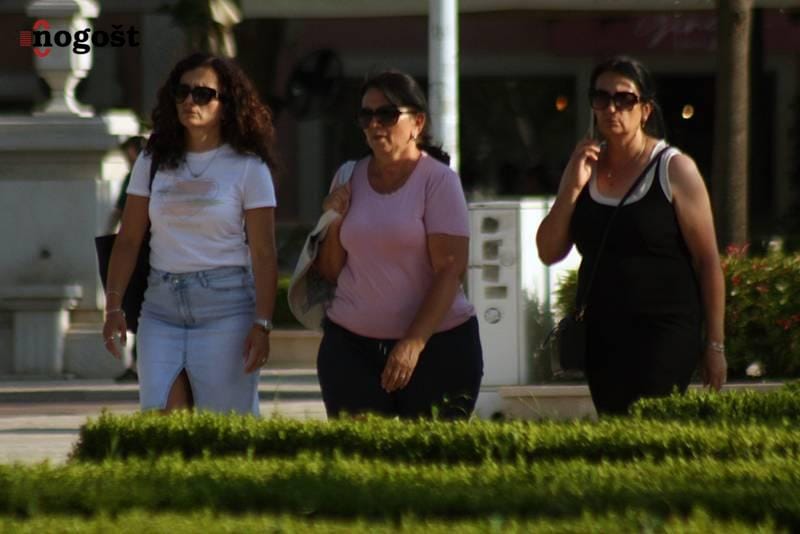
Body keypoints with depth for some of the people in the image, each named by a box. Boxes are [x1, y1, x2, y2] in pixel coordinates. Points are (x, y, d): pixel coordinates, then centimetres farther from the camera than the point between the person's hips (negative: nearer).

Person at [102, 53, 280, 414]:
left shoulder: (247, 167, -1)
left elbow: (263, 254, -4)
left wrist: (262, 324, -11)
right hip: (162, 304, 3)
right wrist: (114, 306, 1)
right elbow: (128, 241, 10)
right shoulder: (154, 161, 9)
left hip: (225, 304, -3)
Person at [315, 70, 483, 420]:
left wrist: (414, 344, -19)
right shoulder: (350, 179, 9)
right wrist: (334, 224, -4)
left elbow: (450, 270, -11)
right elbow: (330, 273, 14)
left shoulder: (437, 180, -5)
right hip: (351, 346, 4)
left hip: (437, 343, -4)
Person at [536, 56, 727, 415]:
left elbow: (708, 262, -4)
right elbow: (549, 253, 7)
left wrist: (715, 345, -6)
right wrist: (571, 189, -7)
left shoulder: (674, 170, -4)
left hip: (664, 332, -5)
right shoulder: (584, 168, 11)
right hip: (601, 337, 5)